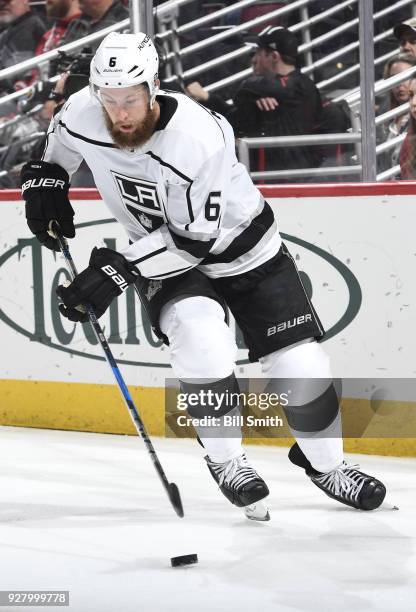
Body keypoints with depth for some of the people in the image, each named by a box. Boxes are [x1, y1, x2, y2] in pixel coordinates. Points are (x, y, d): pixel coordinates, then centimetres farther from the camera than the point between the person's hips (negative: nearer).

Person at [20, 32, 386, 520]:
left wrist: (118, 270, -32)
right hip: (161, 250, 2)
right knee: (201, 340, -28)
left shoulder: (202, 139, -36)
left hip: (239, 240, -2)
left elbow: (198, 239, -30)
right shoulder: (83, 114, -22)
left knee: (300, 364, -3)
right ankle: (226, 462, -6)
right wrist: (43, 181, -7)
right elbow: (57, 144, 6)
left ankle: (324, 463, 25)